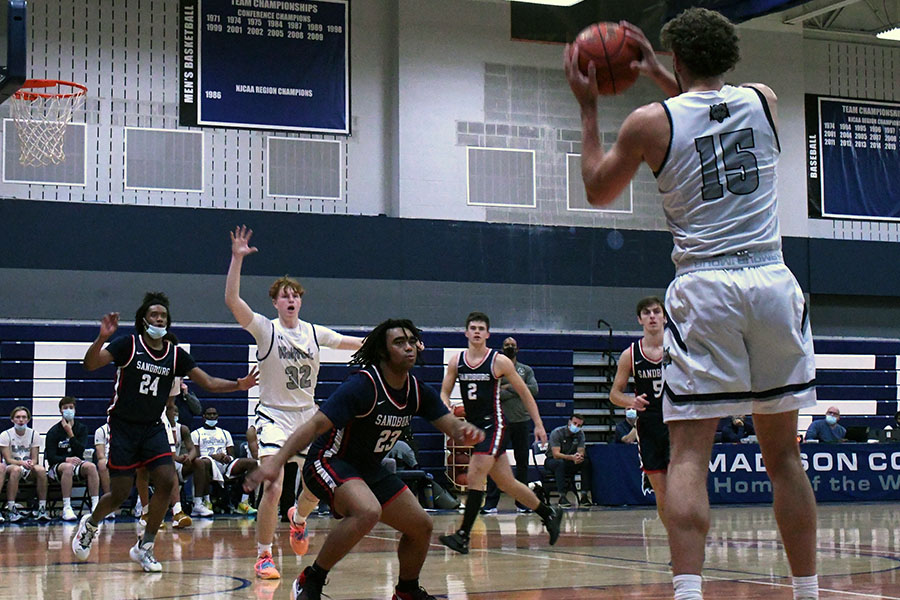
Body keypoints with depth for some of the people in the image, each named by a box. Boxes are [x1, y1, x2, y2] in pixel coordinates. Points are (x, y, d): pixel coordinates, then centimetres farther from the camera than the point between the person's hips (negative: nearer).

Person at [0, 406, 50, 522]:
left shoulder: (34, 435, 5)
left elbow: (34, 459, 3)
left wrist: (31, 463, -22)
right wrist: (22, 463, -27)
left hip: (29, 469, 3)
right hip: (10, 467, -2)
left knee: (41, 470, -31)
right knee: (16, 469, -39)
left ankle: (42, 508, -27)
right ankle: (11, 509, -41)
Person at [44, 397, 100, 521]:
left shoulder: (81, 428, 7)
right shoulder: (53, 431, -1)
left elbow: (81, 451, -6)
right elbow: (50, 457, -9)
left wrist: (70, 433, -13)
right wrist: (67, 459, -26)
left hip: (77, 463, 3)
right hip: (57, 466, -3)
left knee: (91, 466, -30)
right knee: (68, 467, -38)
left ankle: (95, 505, -33)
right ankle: (66, 508, -40)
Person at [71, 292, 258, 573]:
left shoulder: (175, 353, 3)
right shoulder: (128, 344, -8)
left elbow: (209, 383, 2)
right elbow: (90, 364, -20)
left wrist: (238, 385, -14)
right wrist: (102, 338, -37)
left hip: (153, 428, 4)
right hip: (123, 425, -4)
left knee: (166, 481, -13)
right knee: (120, 493, -3)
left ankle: (144, 547, 2)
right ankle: (90, 524, 31)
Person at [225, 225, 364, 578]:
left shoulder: (314, 333, 3)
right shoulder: (266, 329, -9)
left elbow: (350, 343, 16)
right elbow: (232, 300, -22)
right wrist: (237, 258, -29)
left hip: (308, 416, 5)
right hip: (274, 416, -5)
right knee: (273, 488, -17)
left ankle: (298, 518, 40)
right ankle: (263, 557, -1)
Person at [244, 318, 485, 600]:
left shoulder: (418, 392, -2)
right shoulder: (363, 385, -25)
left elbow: (451, 424, -2)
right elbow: (316, 425, -31)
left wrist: (467, 431, -29)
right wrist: (275, 462, -43)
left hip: (370, 470, 8)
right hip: (328, 462, -8)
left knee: (421, 526, 7)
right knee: (368, 511, -35)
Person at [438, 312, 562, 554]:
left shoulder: (499, 361, -6)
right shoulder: (456, 361, 6)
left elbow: (524, 392, 0)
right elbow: (444, 392, 11)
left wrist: (538, 424, -2)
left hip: (493, 425, -5)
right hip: (472, 426, 6)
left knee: (475, 476, -18)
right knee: (507, 483, 12)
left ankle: (463, 536, -18)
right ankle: (549, 514, 29)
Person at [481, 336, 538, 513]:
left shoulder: (526, 370, 12)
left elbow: (534, 389, -5)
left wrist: (509, 387, -9)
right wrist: (519, 391, -10)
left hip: (522, 421, 2)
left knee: (522, 462, 6)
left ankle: (522, 502, 13)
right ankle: (491, 503, -3)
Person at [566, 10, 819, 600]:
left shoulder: (650, 122, 0)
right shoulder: (763, 101, 9)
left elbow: (598, 190, 17)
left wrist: (588, 107, 25)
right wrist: (659, 76, 37)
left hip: (704, 290, -3)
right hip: (773, 283, 3)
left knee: (689, 453, -3)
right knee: (784, 452, 11)